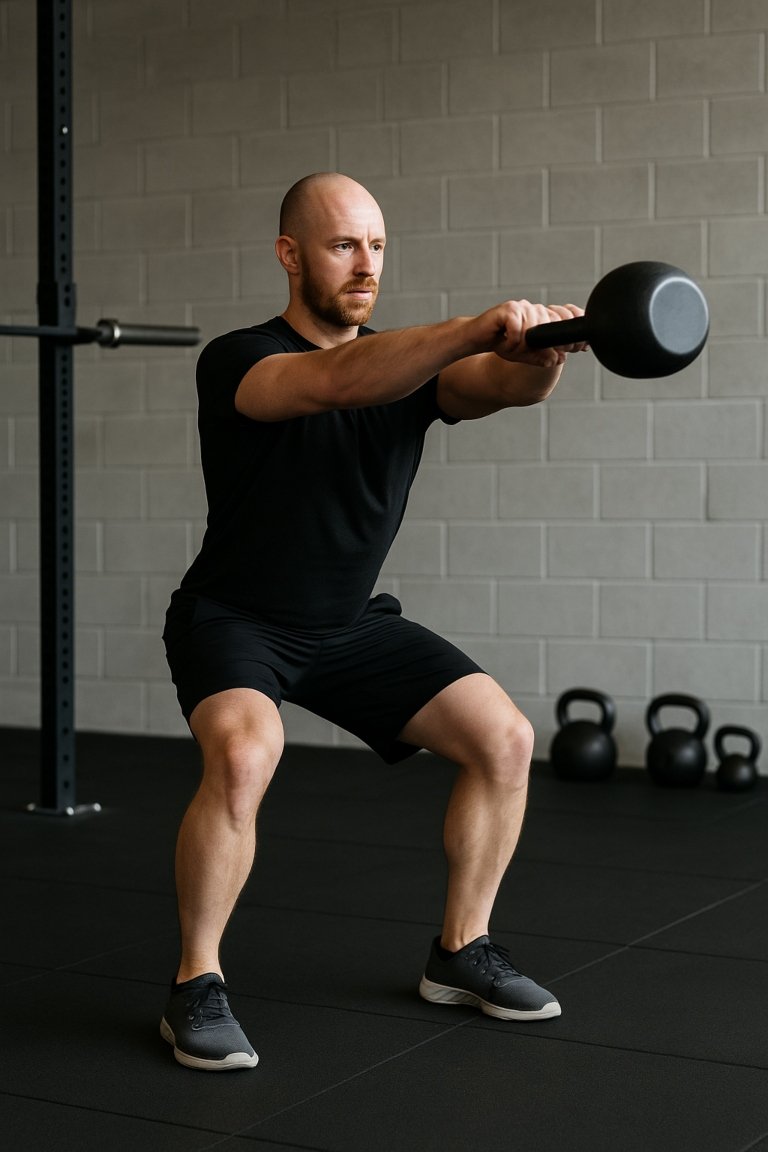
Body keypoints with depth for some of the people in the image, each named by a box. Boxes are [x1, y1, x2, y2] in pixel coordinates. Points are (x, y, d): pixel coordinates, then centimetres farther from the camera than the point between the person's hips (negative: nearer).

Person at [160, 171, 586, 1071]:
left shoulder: (407, 364, -3)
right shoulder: (236, 362, -19)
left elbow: (512, 385, -24)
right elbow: (335, 382, -42)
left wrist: (541, 348, -49)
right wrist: (479, 327, -55)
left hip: (349, 624, 6)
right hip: (235, 621, -5)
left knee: (504, 737, -7)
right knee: (244, 755, -34)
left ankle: (460, 953, 11)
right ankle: (196, 986, -15)